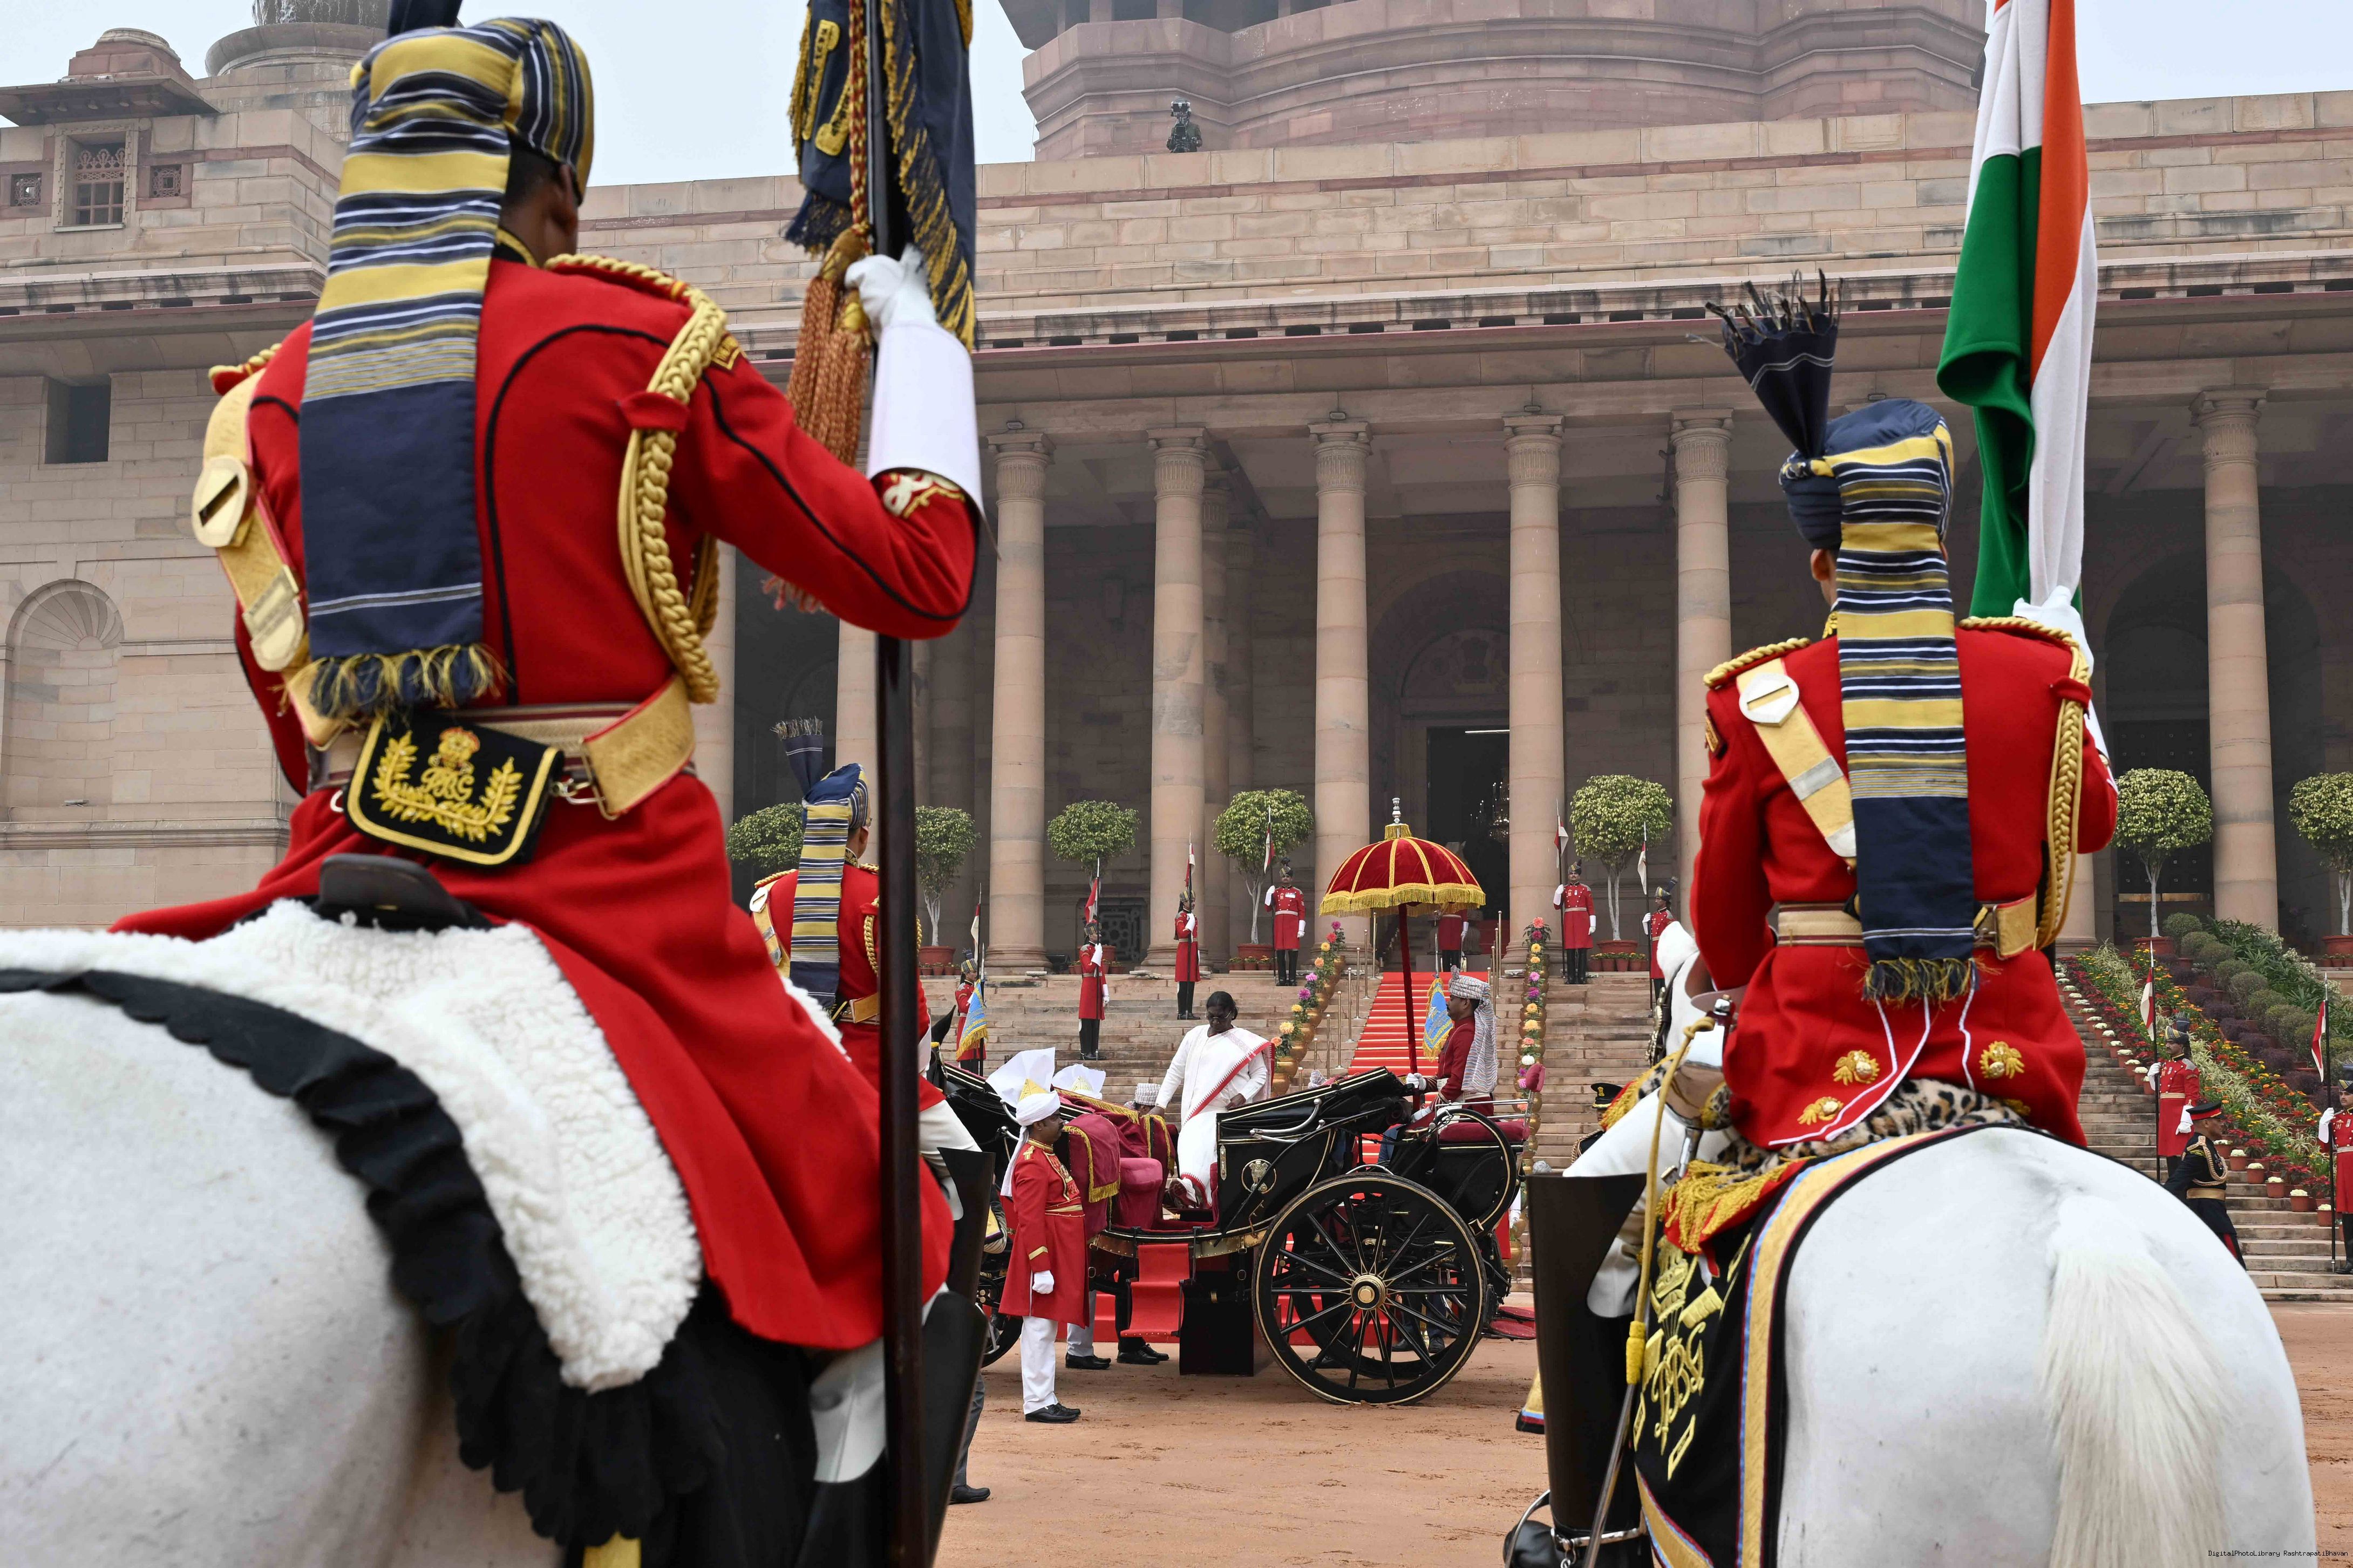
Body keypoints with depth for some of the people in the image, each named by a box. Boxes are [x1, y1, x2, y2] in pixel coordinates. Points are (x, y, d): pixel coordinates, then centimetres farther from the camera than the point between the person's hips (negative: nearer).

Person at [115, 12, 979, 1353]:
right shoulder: (634, 342, -4)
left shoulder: (263, 403, 12)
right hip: (614, 899, -4)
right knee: (860, 1236, 6)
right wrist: (918, 332, 14)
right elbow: (917, 573, 1)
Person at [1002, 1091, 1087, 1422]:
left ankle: (1046, 1399, 17)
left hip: (1059, 1255, 10)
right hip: (1046, 1255, -10)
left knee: (1046, 1327, 12)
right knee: (1040, 1327, -5)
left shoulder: (1046, 1156, 15)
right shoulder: (1033, 1165, -18)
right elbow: (1030, 1221, -22)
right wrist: (1041, 1268, -25)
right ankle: (1036, 1403, -2)